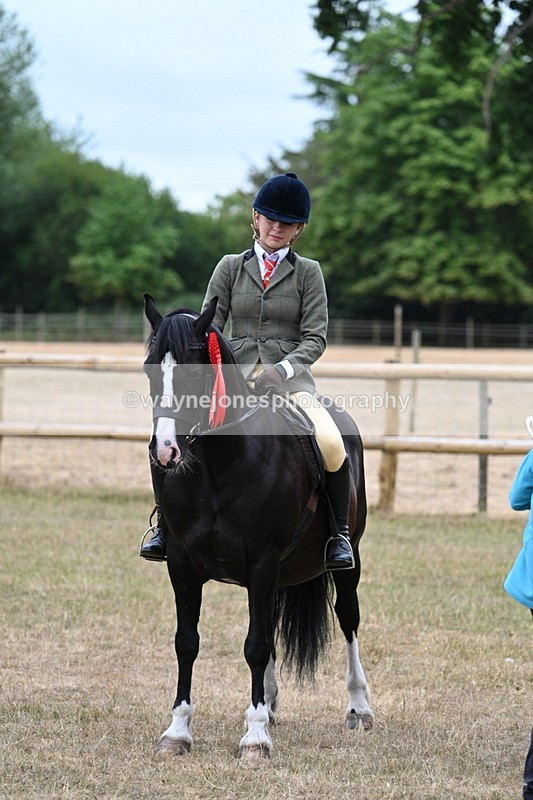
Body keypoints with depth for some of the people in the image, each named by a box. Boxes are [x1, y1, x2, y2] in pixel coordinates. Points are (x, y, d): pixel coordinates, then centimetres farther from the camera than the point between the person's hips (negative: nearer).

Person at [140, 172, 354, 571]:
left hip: (291, 379, -1)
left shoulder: (308, 273, 9)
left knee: (331, 445, -30)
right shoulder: (230, 268, 13)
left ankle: (340, 535, -10)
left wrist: (282, 369, -16)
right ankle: (166, 525, -4)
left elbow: (315, 338, 2)